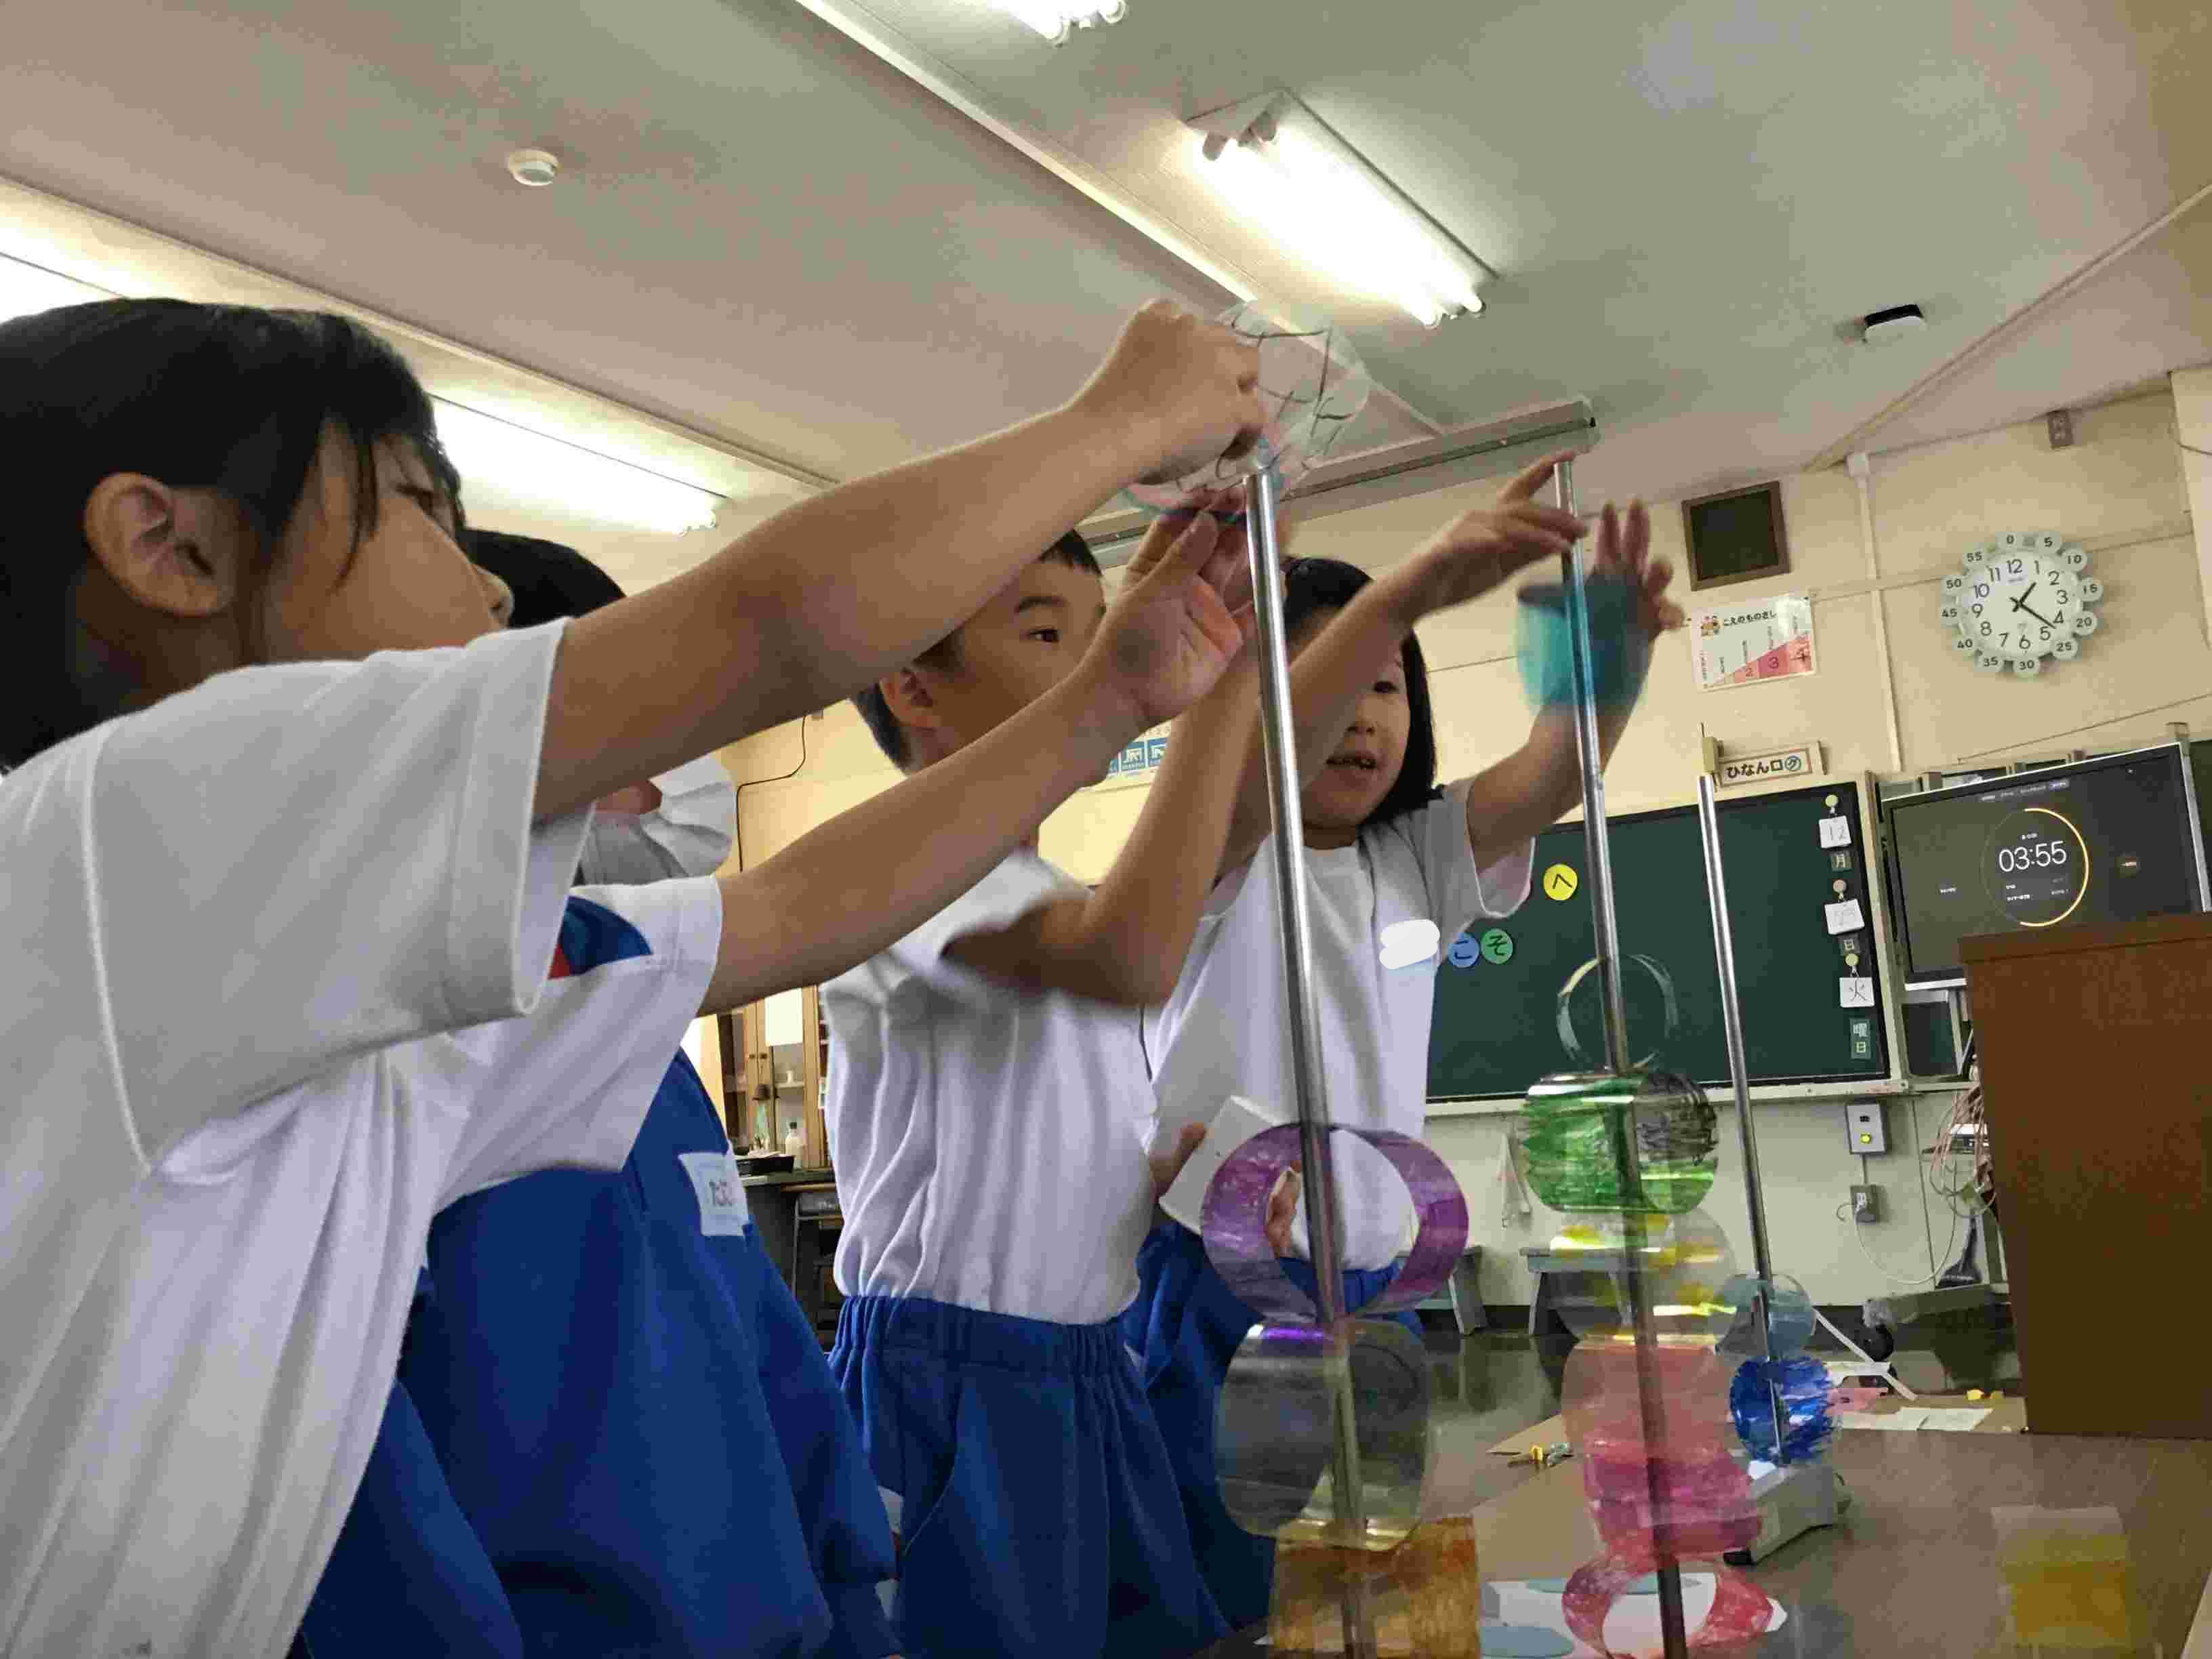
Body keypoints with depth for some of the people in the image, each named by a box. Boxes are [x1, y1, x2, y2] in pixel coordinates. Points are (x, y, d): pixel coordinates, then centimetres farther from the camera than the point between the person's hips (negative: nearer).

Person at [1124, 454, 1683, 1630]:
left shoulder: (1413, 862, 11)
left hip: (1370, 1290, 6)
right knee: (1234, 1610, 0)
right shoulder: (1215, 854, -5)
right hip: (1218, 1291, -6)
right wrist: (1408, 589, -41)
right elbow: (1262, 759, -28)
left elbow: (1549, 777, -6)